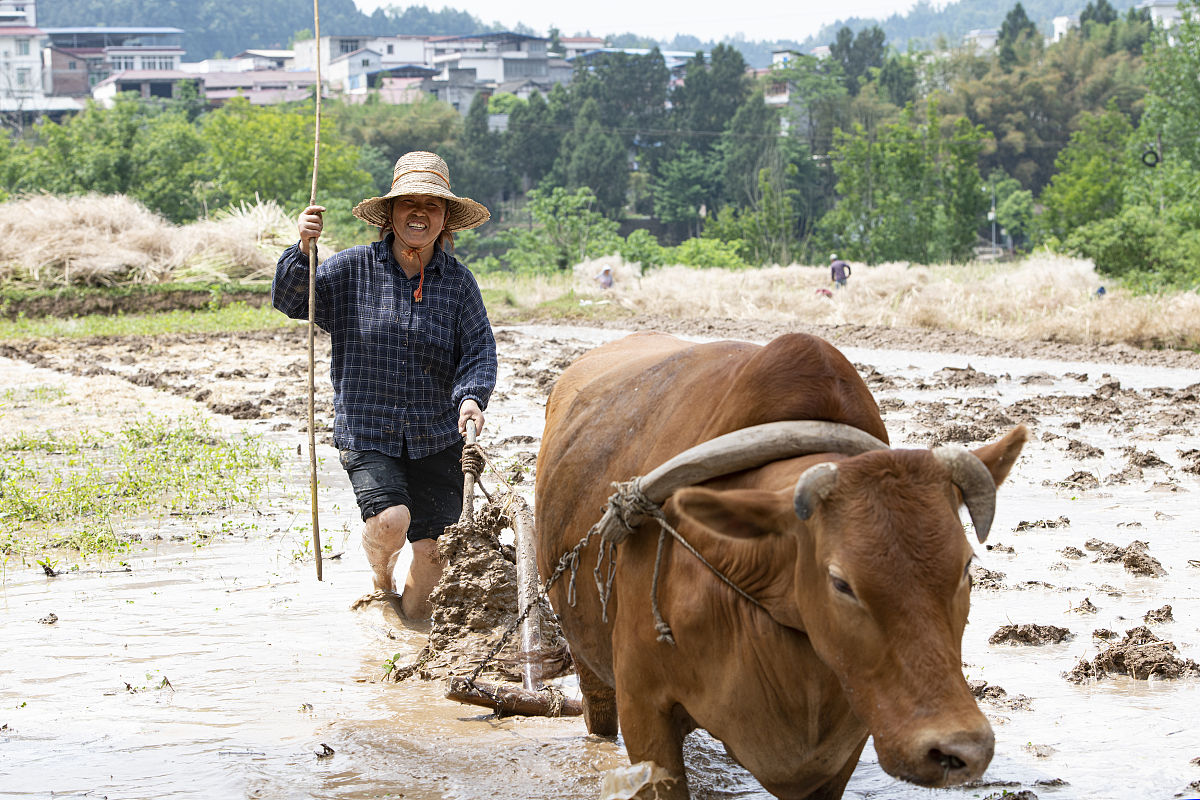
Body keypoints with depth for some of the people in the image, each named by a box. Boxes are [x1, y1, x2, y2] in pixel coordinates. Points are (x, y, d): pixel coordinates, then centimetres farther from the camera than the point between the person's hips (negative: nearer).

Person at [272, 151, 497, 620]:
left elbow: (480, 350, -1)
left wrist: (472, 396, -20)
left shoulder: (458, 282, 2)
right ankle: (381, 580, 11)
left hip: (437, 439, 2)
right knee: (391, 519, -24)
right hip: (367, 434, -2)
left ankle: (413, 610, 32)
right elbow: (290, 302, -2)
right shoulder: (354, 269, -2)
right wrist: (302, 249, -19)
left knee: (431, 550, 1)